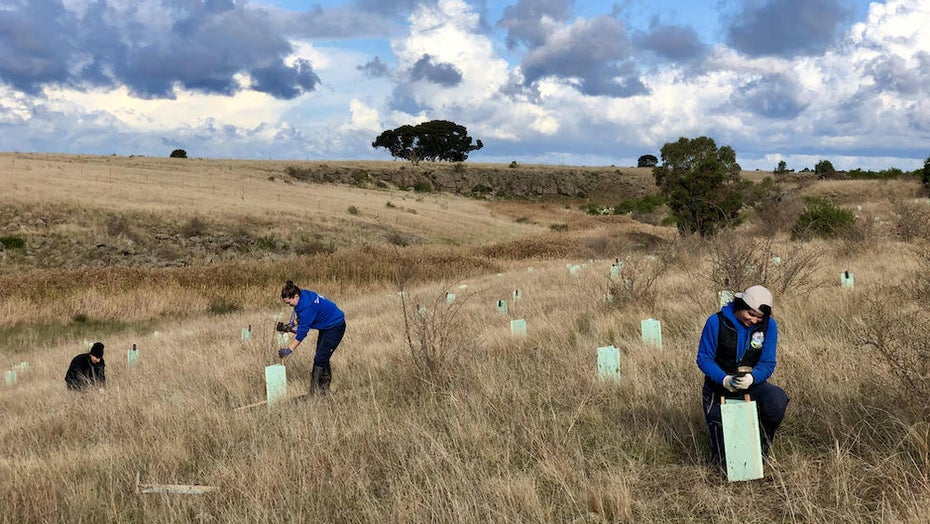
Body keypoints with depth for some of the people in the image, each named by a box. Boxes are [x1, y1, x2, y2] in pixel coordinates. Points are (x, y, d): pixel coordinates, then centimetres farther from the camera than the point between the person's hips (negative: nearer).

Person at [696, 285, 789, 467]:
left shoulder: (769, 325, -9)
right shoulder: (716, 322, -15)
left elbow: (768, 363, -10)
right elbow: (704, 359, -12)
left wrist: (752, 378, -33)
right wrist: (724, 379, -30)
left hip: (753, 383, 2)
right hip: (720, 388, -2)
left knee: (777, 399, -34)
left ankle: (762, 446, -5)